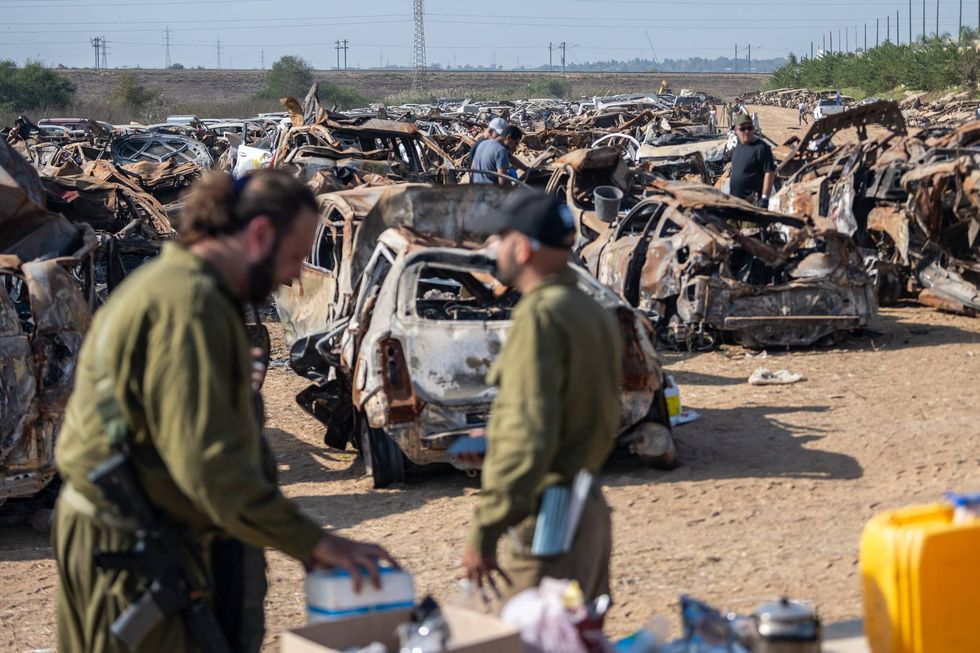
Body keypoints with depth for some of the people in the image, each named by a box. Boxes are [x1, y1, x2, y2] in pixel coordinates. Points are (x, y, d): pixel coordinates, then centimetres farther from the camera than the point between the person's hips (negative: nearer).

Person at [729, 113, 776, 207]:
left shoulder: (761, 147, -11)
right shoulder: (737, 147, 14)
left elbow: (770, 173, -16)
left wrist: (764, 198, -21)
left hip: (753, 200, -9)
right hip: (735, 199, 9)